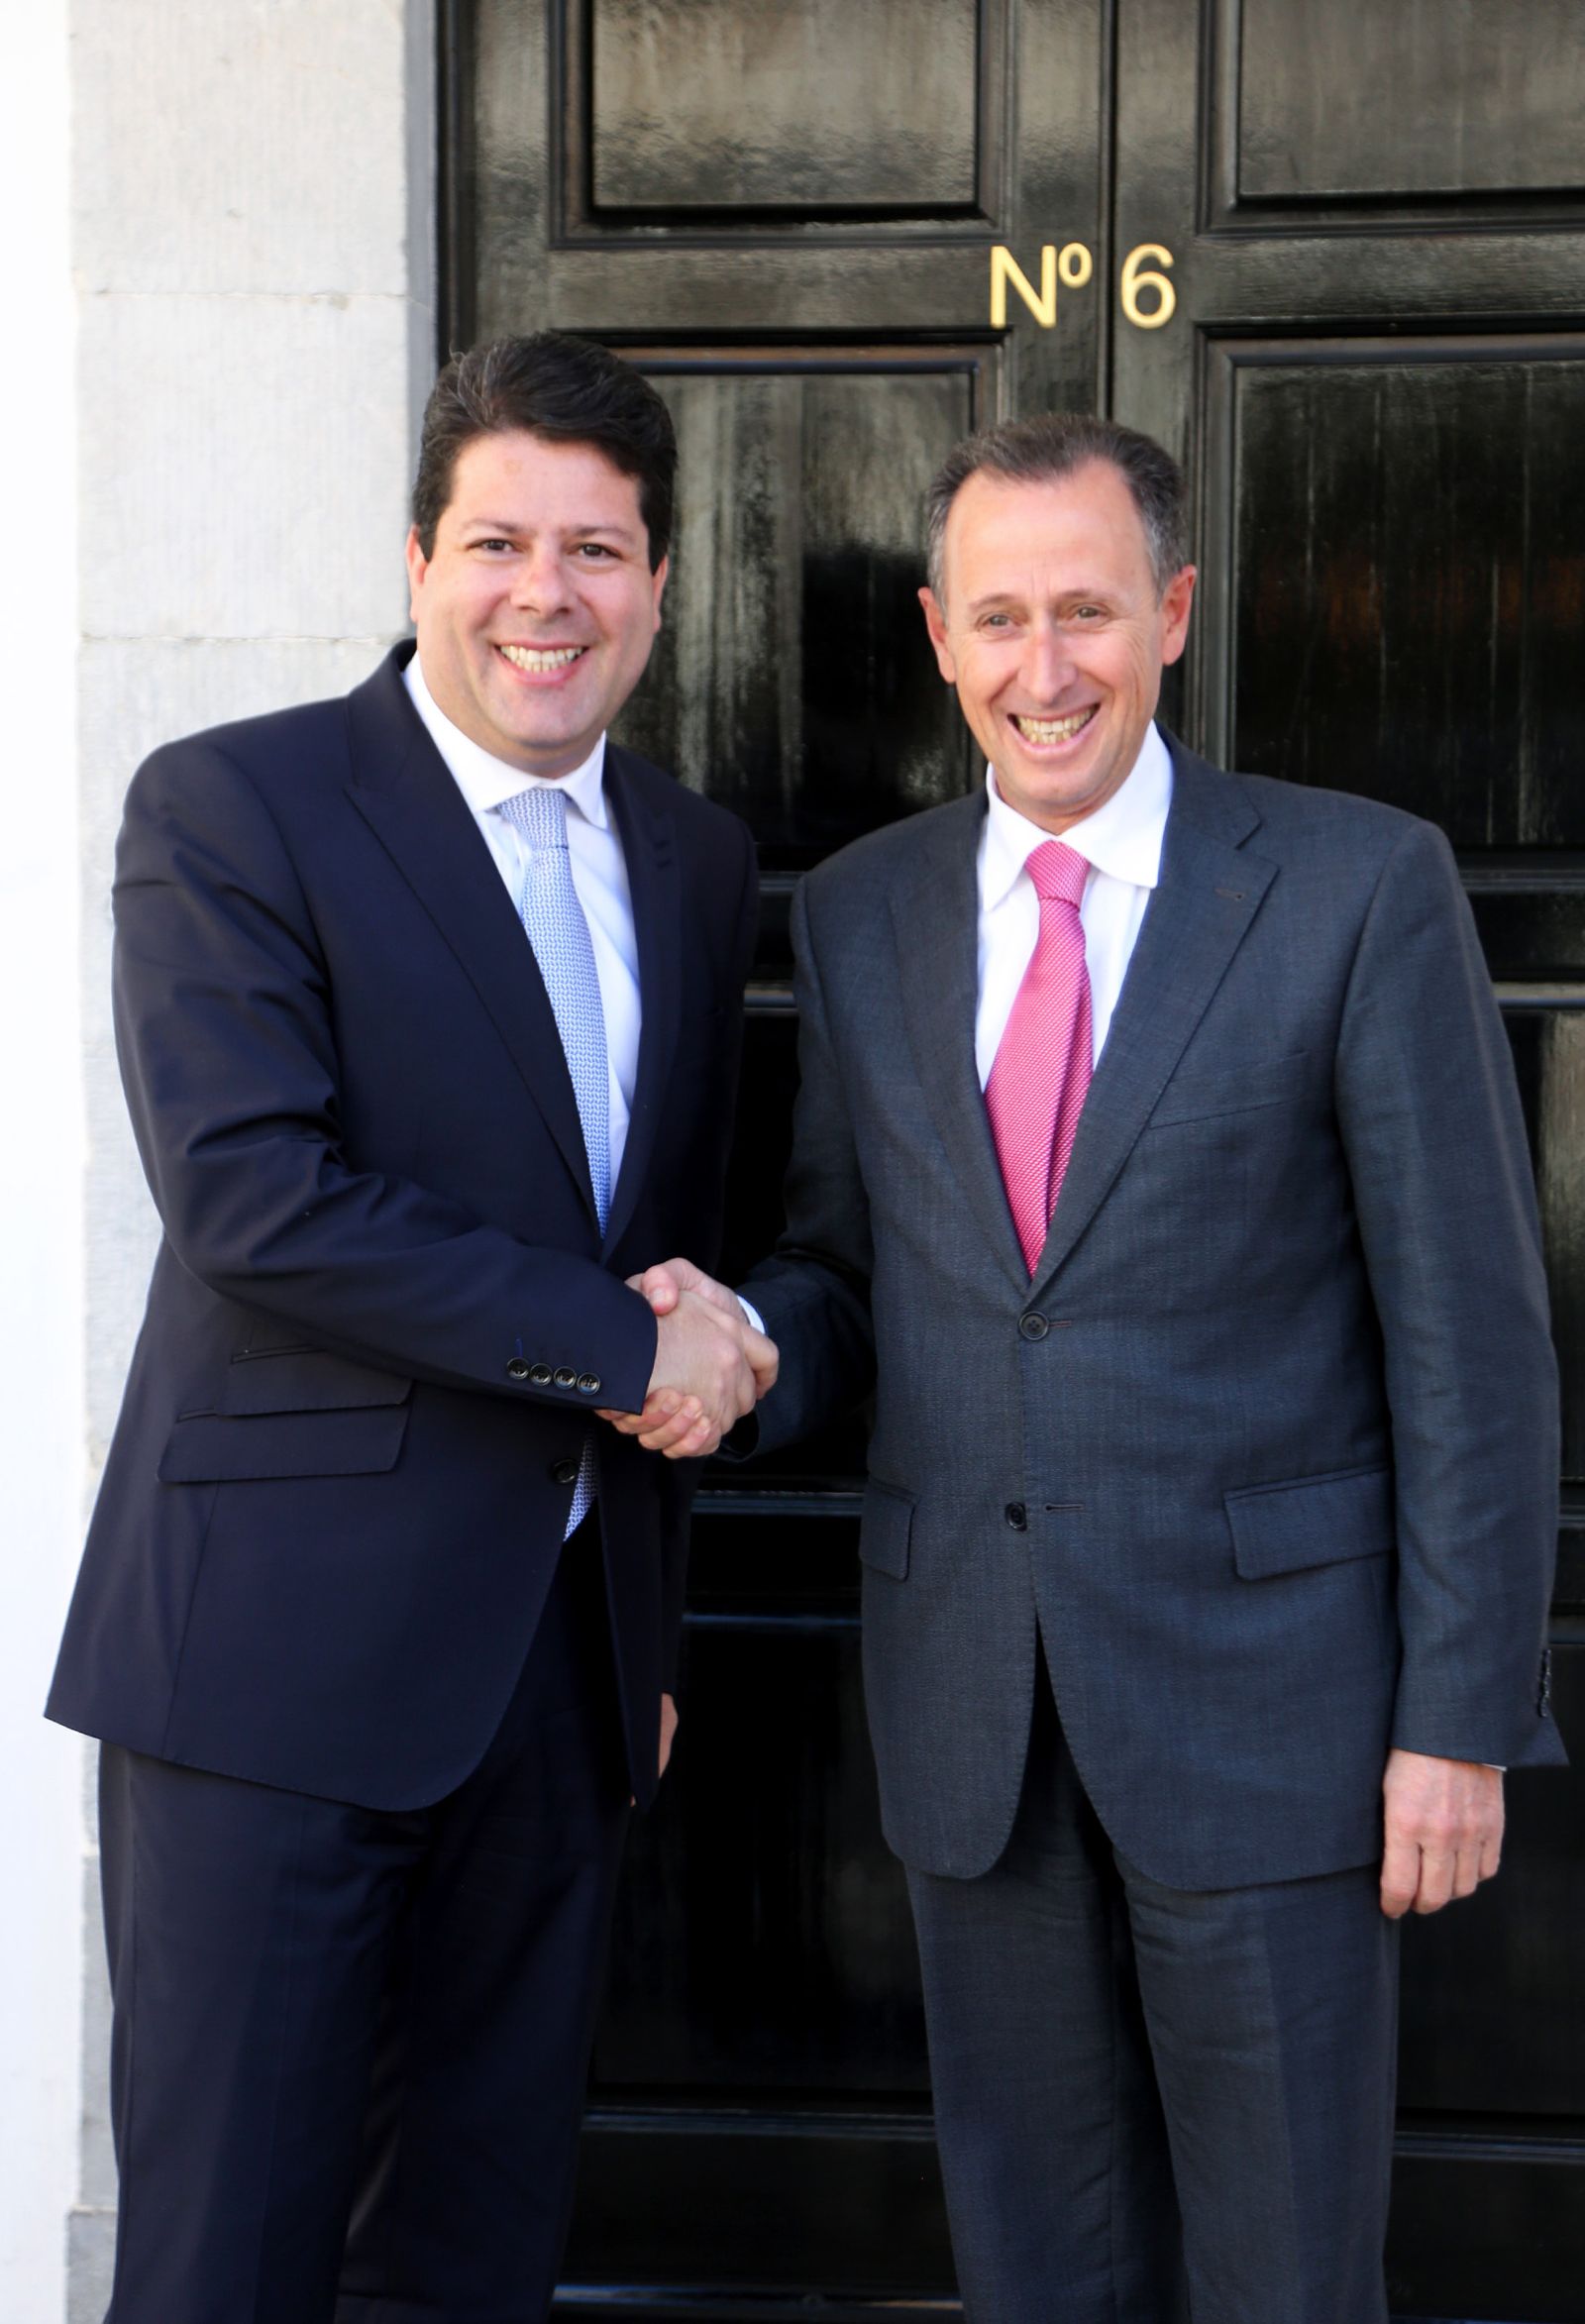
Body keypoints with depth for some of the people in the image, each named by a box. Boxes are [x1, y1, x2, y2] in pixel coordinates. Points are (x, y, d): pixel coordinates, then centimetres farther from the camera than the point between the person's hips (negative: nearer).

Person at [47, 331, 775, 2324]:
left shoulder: (693, 862, 13)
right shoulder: (231, 809, -6)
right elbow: (251, 1193, -19)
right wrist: (617, 1343, -15)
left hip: (563, 1667, 6)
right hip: (281, 1648, -5)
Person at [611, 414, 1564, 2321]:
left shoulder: (1361, 888, -6)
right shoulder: (860, 913, 7)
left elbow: (1470, 1326, -7)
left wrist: (1464, 1718, -10)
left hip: (1263, 1678, -4)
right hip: (969, 1696, 4)